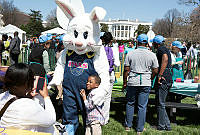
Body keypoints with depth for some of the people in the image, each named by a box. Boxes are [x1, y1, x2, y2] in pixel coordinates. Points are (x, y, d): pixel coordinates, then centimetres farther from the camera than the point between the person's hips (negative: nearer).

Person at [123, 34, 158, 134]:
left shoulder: (130, 54, -2)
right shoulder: (152, 55, 0)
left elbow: (126, 70, -2)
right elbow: (155, 71, 3)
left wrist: (124, 82, 8)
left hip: (132, 82, 0)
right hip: (146, 83, 0)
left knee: (130, 103, 16)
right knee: (142, 106, 6)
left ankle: (128, 125, 24)